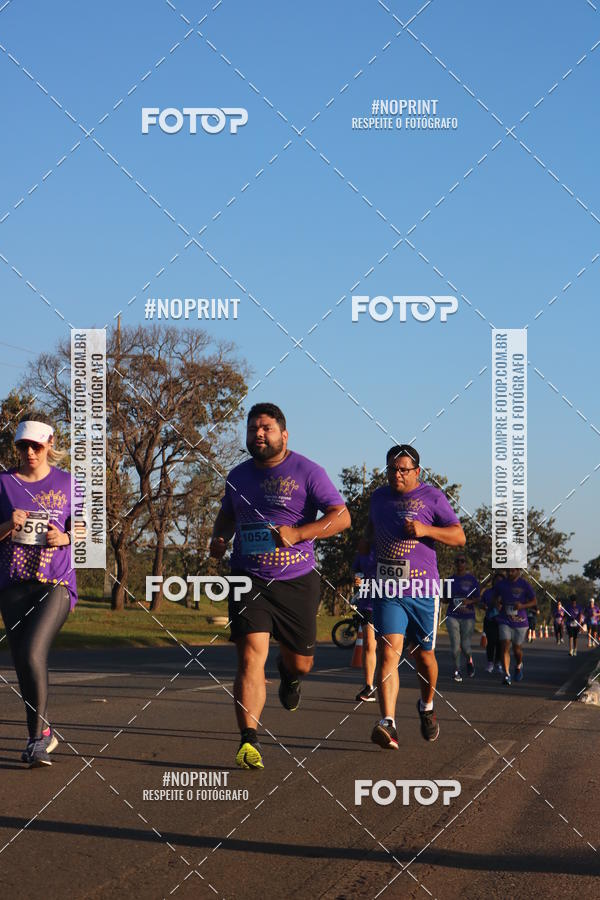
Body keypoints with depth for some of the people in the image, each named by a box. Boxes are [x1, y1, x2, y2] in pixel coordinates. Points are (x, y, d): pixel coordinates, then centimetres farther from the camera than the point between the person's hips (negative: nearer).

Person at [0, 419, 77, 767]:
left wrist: (64, 537, -9)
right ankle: (44, 736, 19)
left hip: (56, 583, -3)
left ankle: (38, 735, -9)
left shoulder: (67, 483, 5)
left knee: (33, 653, -19)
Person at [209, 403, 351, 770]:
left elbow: (341, 517, -9)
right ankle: (249, 742, -17)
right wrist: (219, 537, 6)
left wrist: (297, 534, -22)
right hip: (249, 580, 2)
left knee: (300, 663, 11)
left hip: (297, 582, -2)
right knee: (251, 657, -15)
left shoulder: (306, 472, -4)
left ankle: (288, 674, 50)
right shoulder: (238, 476, 10)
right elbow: (227, 515, 28)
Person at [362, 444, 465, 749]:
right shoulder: (379, 496, 14)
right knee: (388, 654, -14)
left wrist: (426, 530, -17)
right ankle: (388, 724, -25)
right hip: (387, 590, 2)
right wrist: (367, 538, 13)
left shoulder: (432, 496, 1)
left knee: (424, 655, 9)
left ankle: (427, 707, 38)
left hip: (423, 589, -1)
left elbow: (459, 537, -2)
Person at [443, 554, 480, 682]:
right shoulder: (450, 580, 8)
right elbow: (445, 598, 16)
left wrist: (469, 601, -17)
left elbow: (477, 599, 4)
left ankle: (469, 661, 30)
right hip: (453, 616, 1)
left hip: (468, 616, -1)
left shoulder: (472, 579, 2)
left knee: (465, 645, -3)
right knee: (455, 644, -8)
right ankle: (456, 670, 7)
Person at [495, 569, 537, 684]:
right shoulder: (501, 584, 1)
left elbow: (534, 602, 1)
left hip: (520, 621, -1)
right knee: (505, 646, -14)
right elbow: (496, 597, 18)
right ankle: (507, 674, -16)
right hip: (504, 621, 1)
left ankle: (519, 666, 42)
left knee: (517, 648, 10)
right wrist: (498, 604, -6)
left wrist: (522, 606, -17)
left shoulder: (525, 585, -5)